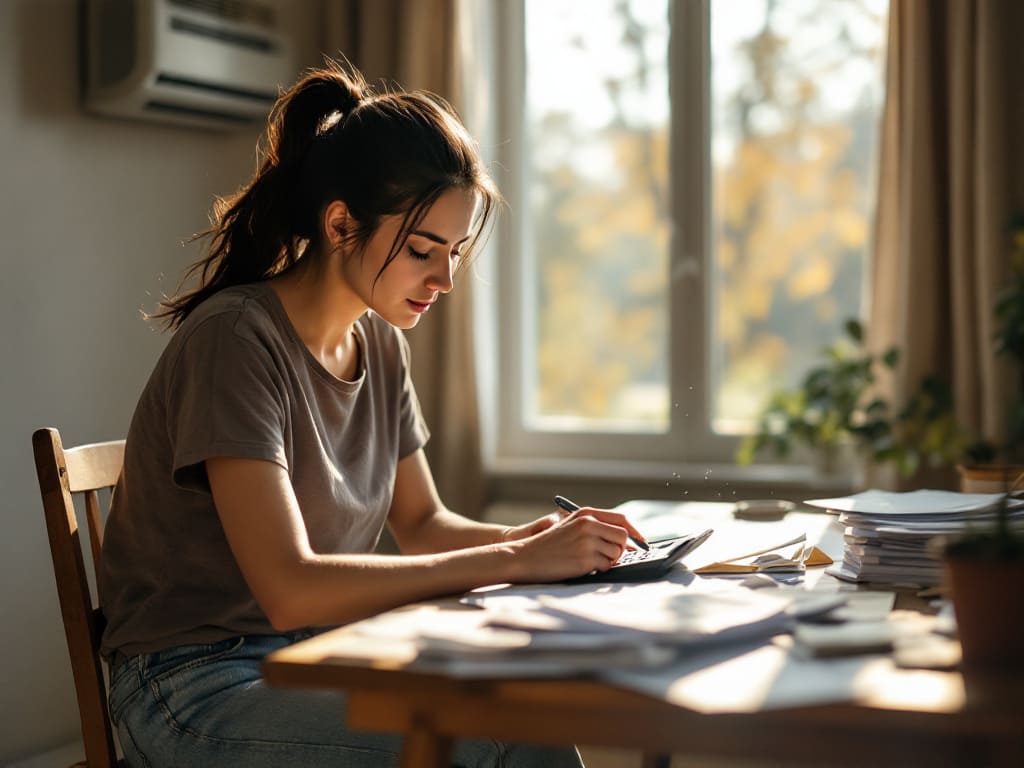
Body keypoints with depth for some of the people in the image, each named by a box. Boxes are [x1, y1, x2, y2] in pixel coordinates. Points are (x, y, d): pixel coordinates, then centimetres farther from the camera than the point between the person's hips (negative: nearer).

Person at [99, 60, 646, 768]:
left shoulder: (380, 343, 5)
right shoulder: (235, 339, -19)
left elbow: (420, 523, 16)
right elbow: (290, 589, -26)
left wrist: (533, 539, -5)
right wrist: (514, 562, -25)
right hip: (197, 684, -7)